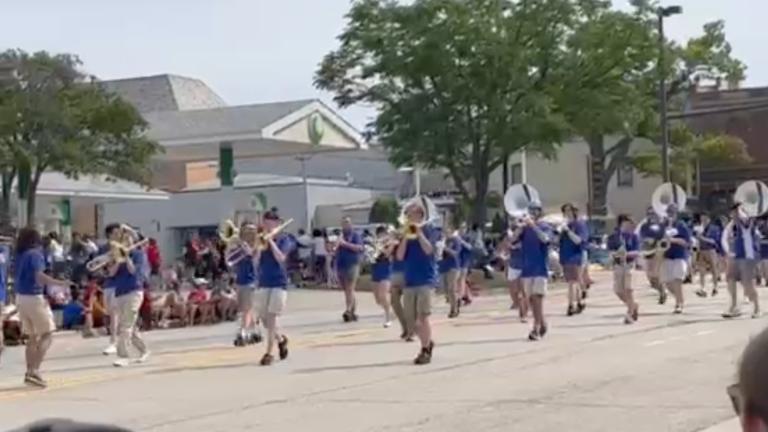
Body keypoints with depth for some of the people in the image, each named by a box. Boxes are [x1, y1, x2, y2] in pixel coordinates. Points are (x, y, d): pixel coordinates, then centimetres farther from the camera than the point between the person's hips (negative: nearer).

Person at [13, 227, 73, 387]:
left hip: (20, 297, 8)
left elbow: (17, 276, 16)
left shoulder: (20, 255, 10)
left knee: (32, 337, 15)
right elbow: (39, 277, -24)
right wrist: (60, 283, -17)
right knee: (47, 335, -1)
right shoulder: (35, 254, -12)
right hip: (34, 297, -8)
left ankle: (30, 372, 14)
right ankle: (34, 371, -12)